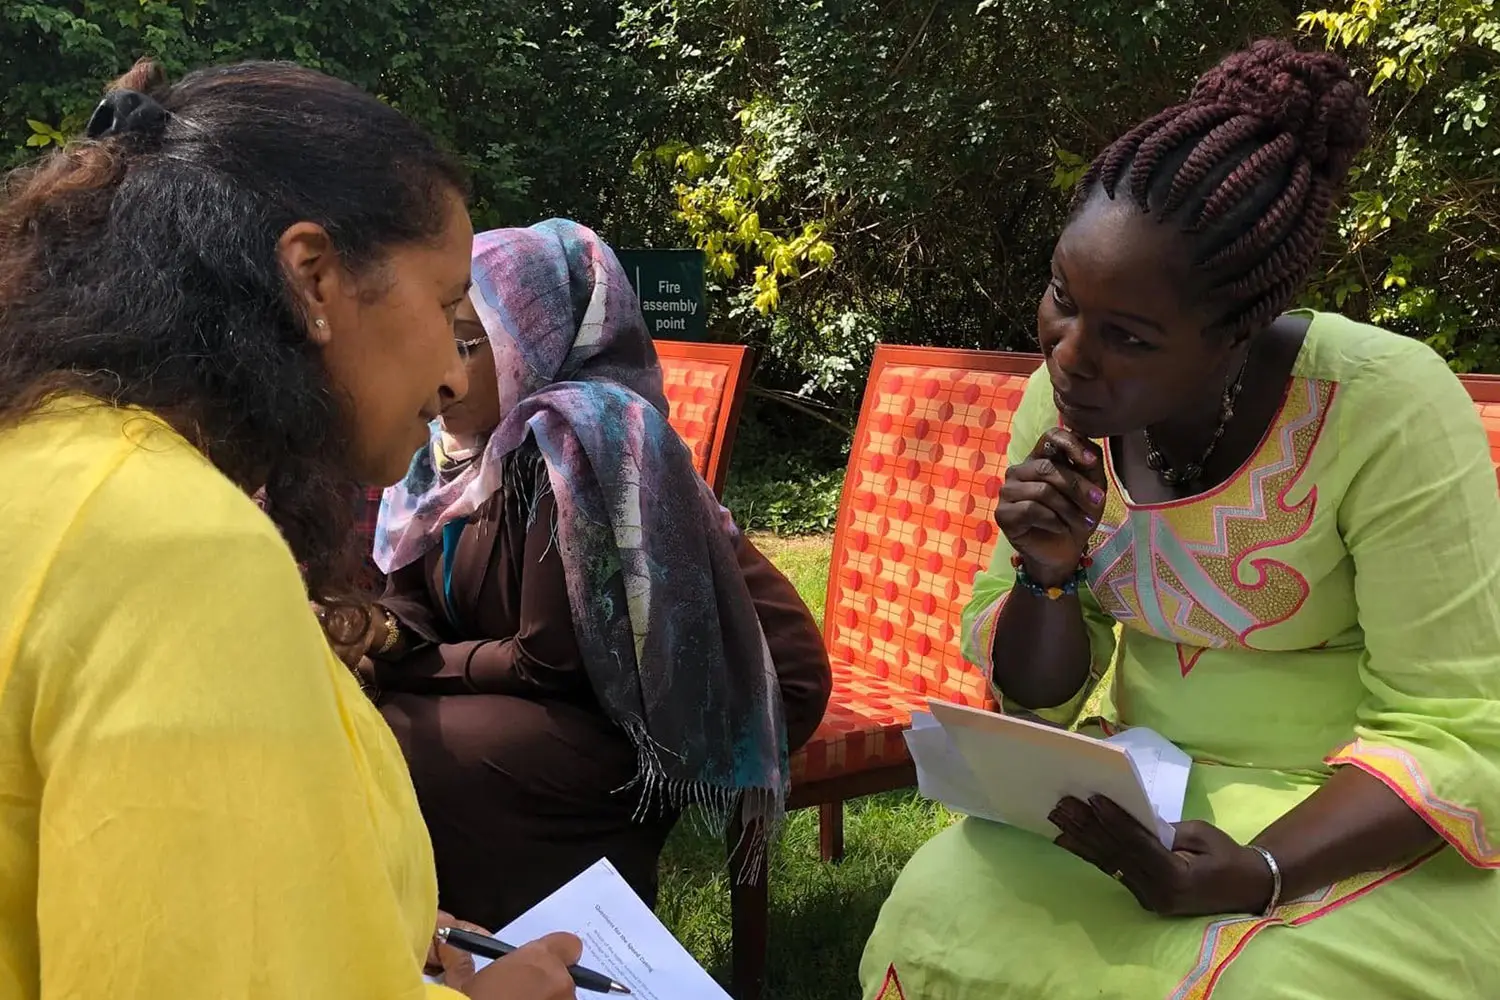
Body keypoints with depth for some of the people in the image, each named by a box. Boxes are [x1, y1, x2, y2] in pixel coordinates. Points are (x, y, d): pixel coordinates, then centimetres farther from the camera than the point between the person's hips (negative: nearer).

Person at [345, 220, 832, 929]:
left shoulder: (575, 438, -25)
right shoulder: (458, 440, 1)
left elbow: (547, 664, -22)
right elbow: (418, 601, 2)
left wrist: (395, 660, -13)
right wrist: (373, 630, -19)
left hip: (686, 713, -8)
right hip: (585, 687, 8)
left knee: (389, 757, -21)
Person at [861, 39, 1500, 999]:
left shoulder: (1385, 407, -22)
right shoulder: (1063, 400, -6)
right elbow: (1032, 697, 2)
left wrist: (1252, 874, -32)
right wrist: (1049, 573, -19)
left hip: (1376, 828, -3)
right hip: (1148, 795, 4)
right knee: (945, 922, -19)